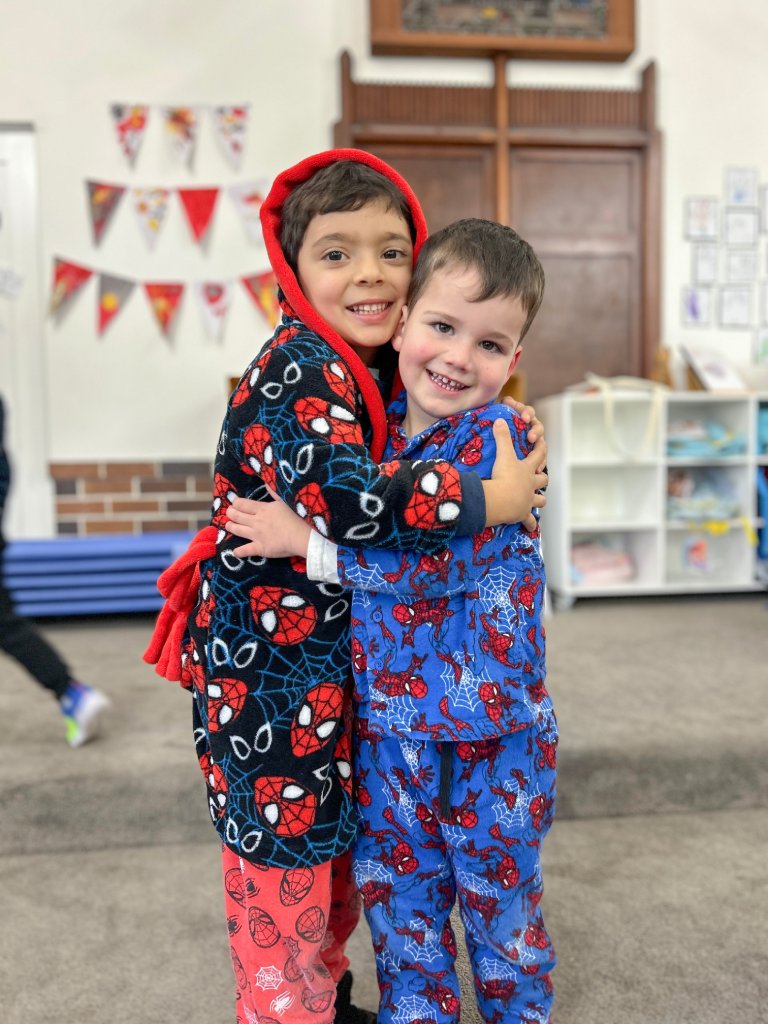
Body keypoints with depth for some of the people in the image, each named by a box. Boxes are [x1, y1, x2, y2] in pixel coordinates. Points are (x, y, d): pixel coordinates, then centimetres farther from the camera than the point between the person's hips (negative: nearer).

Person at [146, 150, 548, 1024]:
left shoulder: (369, 369, 8)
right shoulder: (297, 369, -21)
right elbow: (341, 494, -36)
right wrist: (487, 499, -26)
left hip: (336, 660, 10)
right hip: (269, 666, -10)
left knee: (344, 852, 23)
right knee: (286, 866, 2)